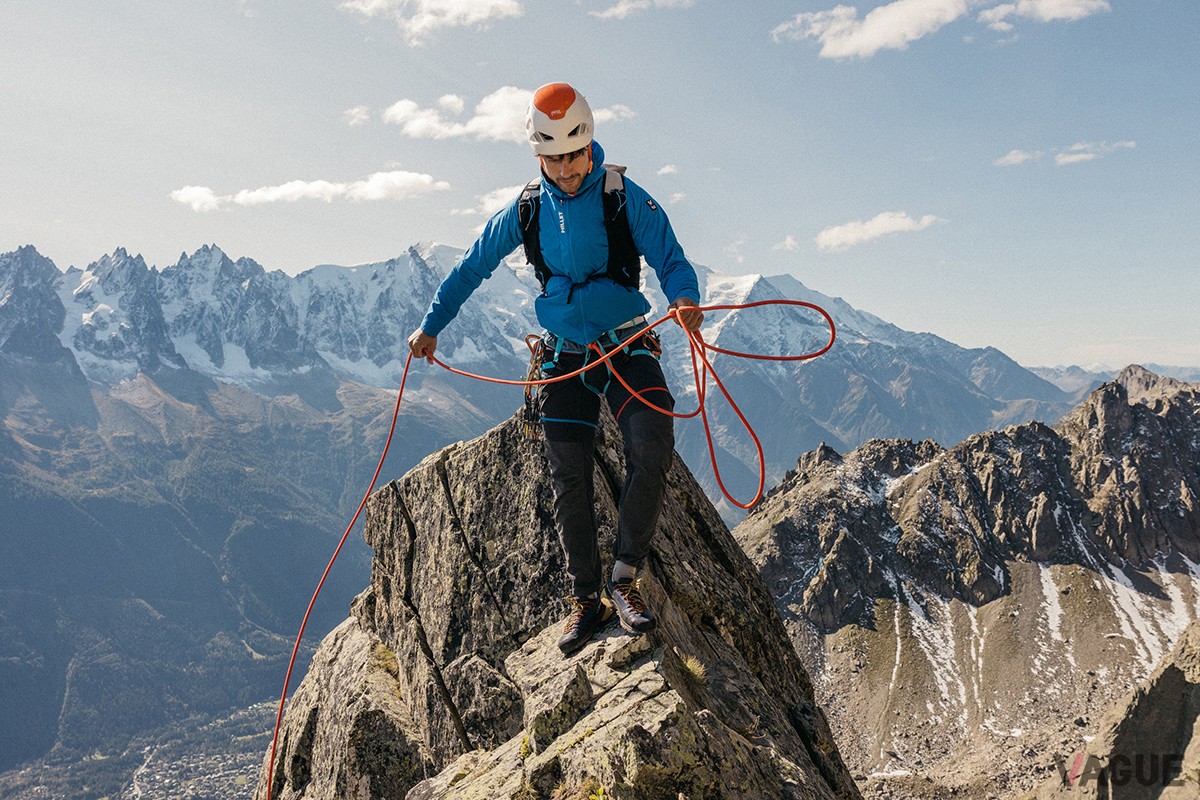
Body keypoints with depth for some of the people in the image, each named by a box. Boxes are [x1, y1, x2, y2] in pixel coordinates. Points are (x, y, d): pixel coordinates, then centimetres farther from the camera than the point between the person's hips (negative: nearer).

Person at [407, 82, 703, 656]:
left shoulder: (626, 198, -6)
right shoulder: (526, 210, 4)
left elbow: (671, 259, -9)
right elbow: (471, 268, 14)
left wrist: (685, 298, -33)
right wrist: (430, 326, 15)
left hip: (627, 346, -2)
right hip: (565, 355, 3)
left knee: (652, 450, -24)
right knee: (569, 481, -2)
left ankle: (624, 579, -8)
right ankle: (586, 598, 11)